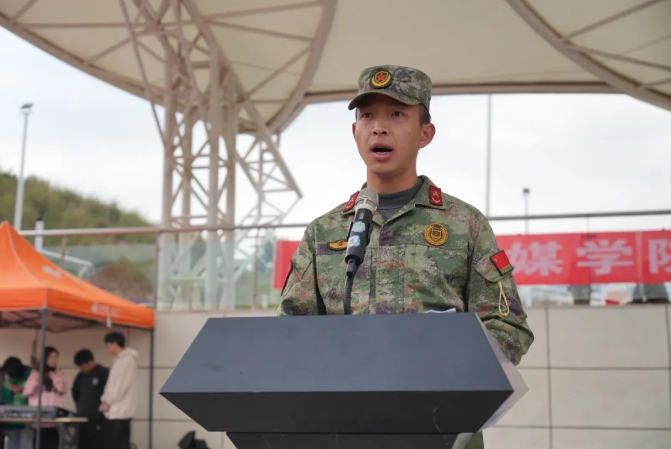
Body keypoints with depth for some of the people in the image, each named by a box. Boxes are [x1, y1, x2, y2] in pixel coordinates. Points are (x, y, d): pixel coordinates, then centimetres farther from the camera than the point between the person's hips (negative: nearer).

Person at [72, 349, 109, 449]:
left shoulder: (104, 373, -9)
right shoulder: (81, 375, 11)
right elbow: (75, 392, 27)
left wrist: (102, 407, -9)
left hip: (97, 418, -7)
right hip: (82, 417, 7)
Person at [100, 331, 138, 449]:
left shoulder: (128, 360, -15)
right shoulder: (119, 360, 15)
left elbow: (122, 385, -19)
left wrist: (108, 401, -12)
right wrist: (105, 399, 9)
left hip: (121, 411, -10)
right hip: (112, 411, 10)